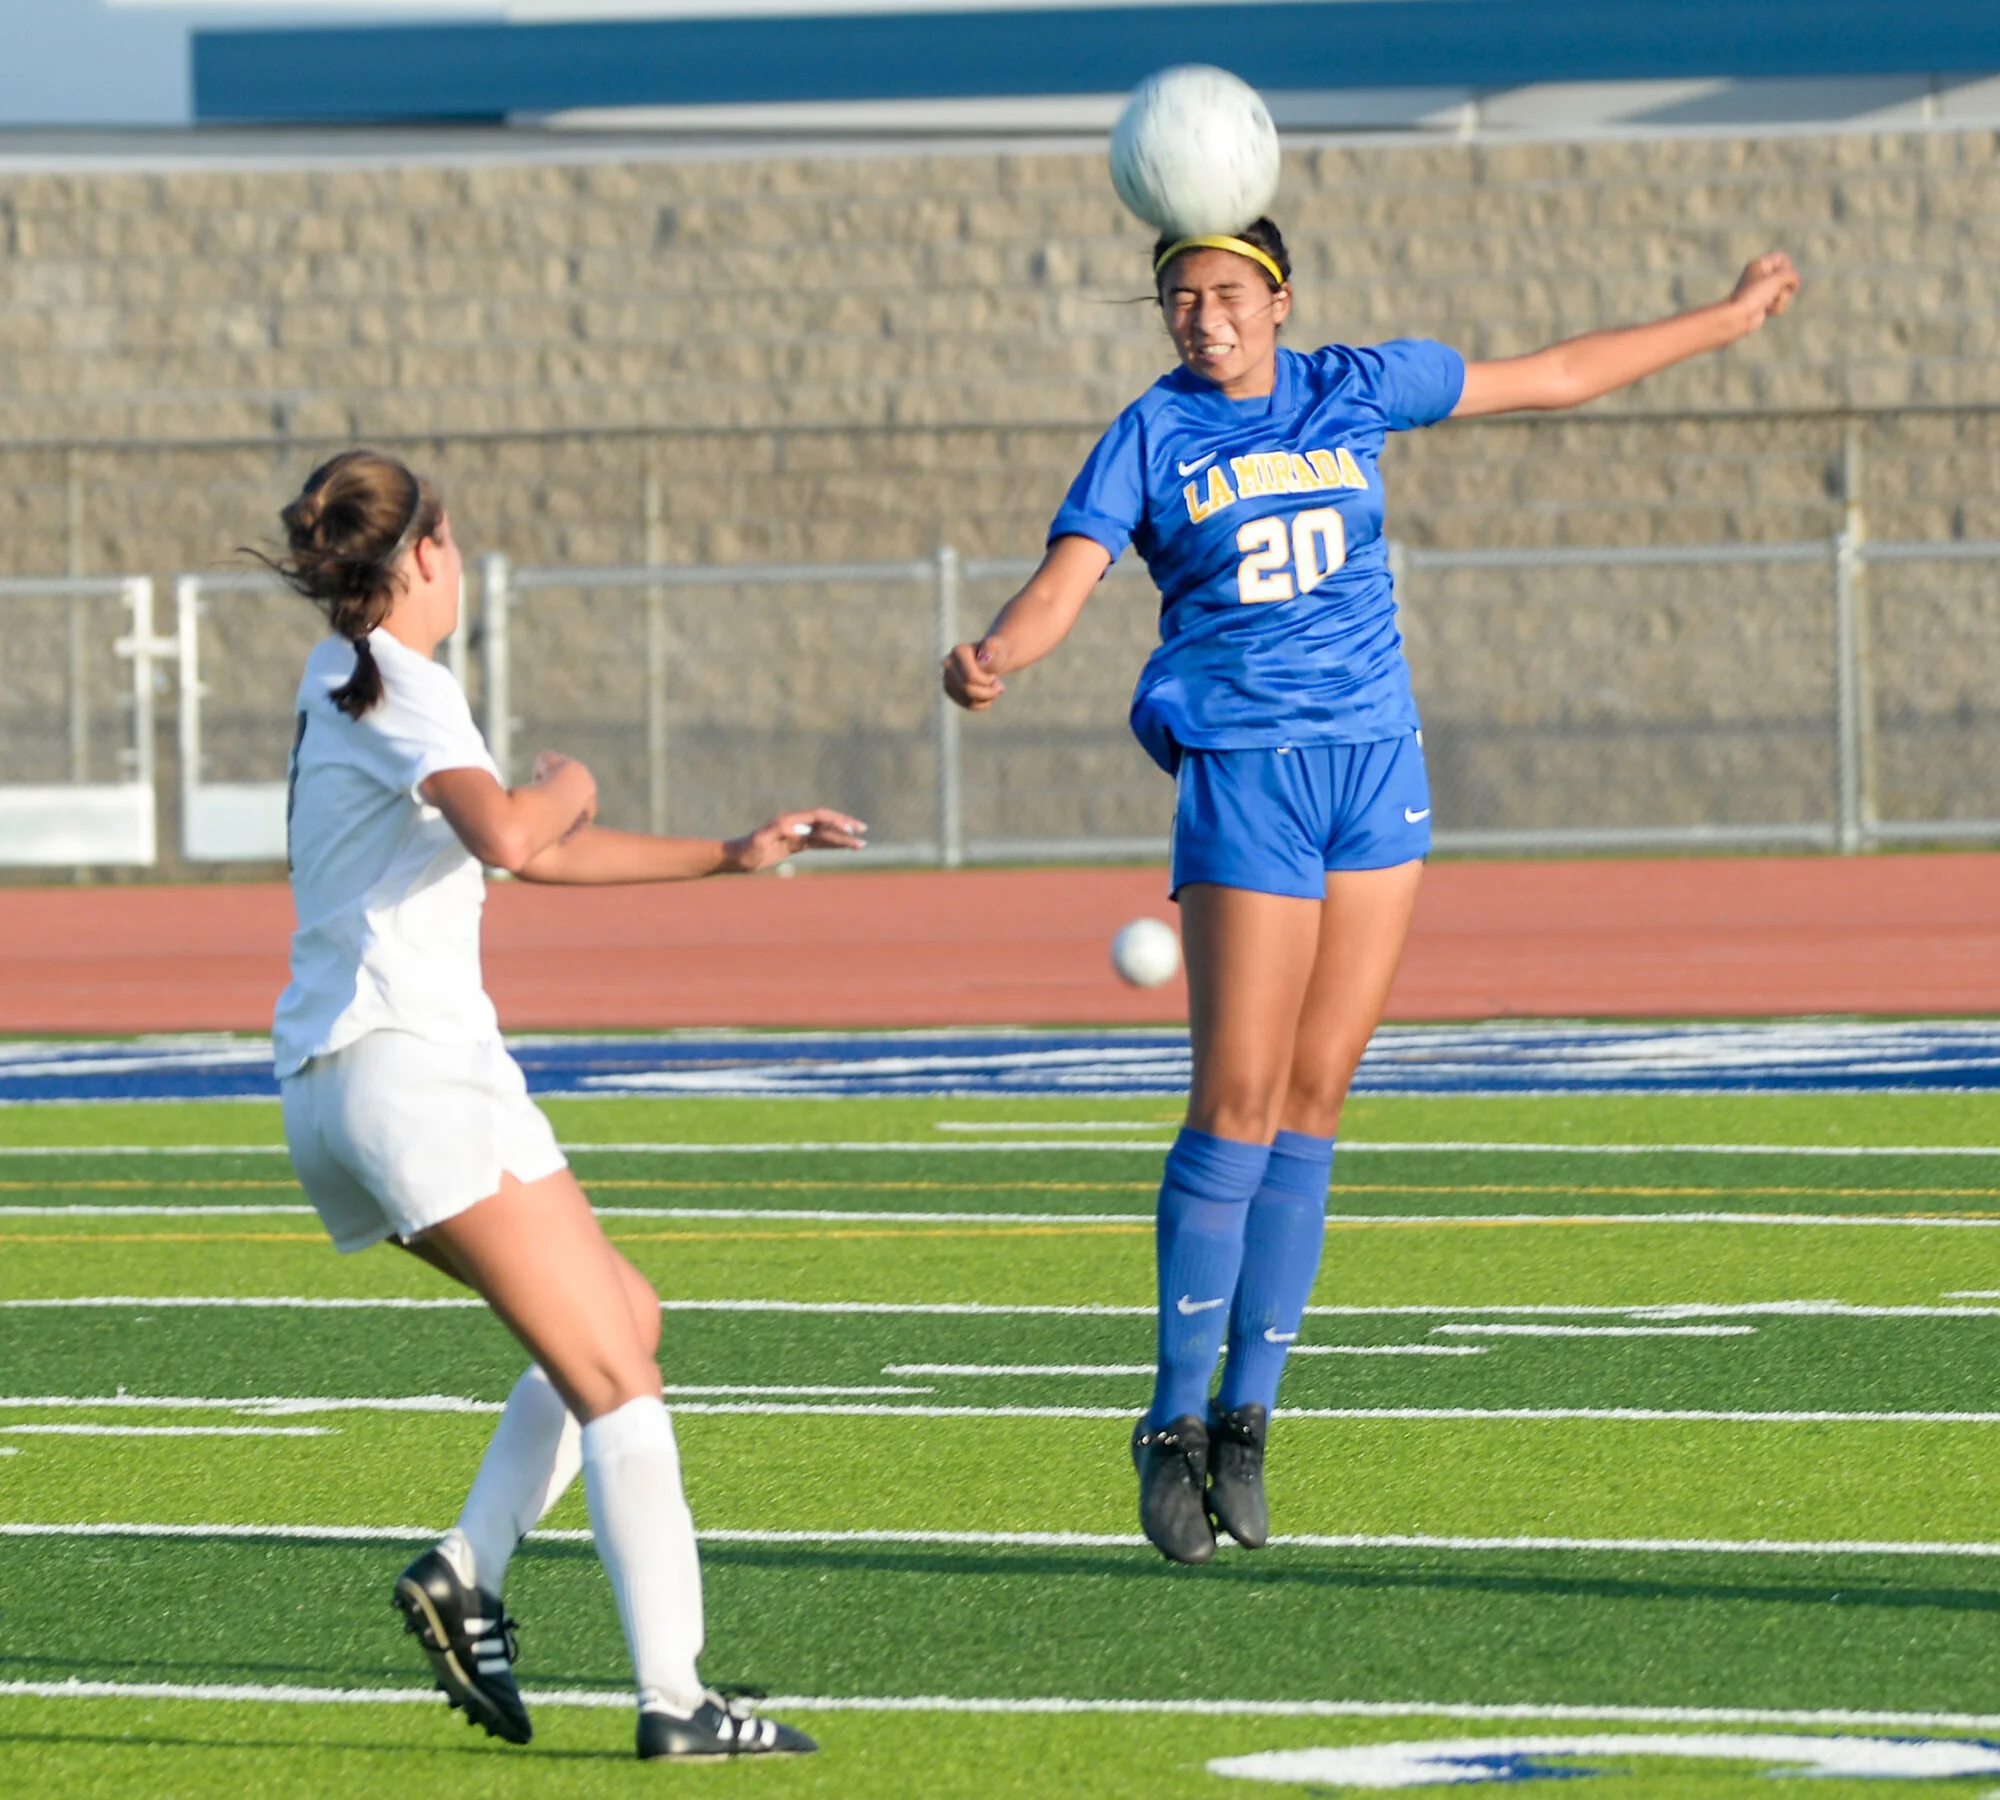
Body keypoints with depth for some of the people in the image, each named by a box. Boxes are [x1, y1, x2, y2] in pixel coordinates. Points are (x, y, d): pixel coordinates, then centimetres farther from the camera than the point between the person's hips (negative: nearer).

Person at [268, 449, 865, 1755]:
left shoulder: (340, 681, 23)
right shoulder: (398, 685, -7)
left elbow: (530, 855, 31)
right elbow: (507, 834, -27)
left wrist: (727, 856, 30)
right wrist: (567, 787, -3)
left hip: (330, 1088, 10)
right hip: (415, 1061, -10)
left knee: (623, 1318, 16)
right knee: (612, 1376, -11)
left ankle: (468, 1572, 1)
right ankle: (674, 1697, -20)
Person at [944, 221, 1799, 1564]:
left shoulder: (1354, 392, 8)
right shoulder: (1151, 440, 0)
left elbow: (1550, 379, 19)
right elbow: (1063, 584, -11)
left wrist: (1727, 319, 25)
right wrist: (991, 659, -34)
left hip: (1377, 761, 3)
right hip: (1245, 777, -3)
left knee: (1313, 1100, 2)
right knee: (1238, 1100, -10)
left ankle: (1247, 1416, 9)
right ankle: (1175, 1420, -1)